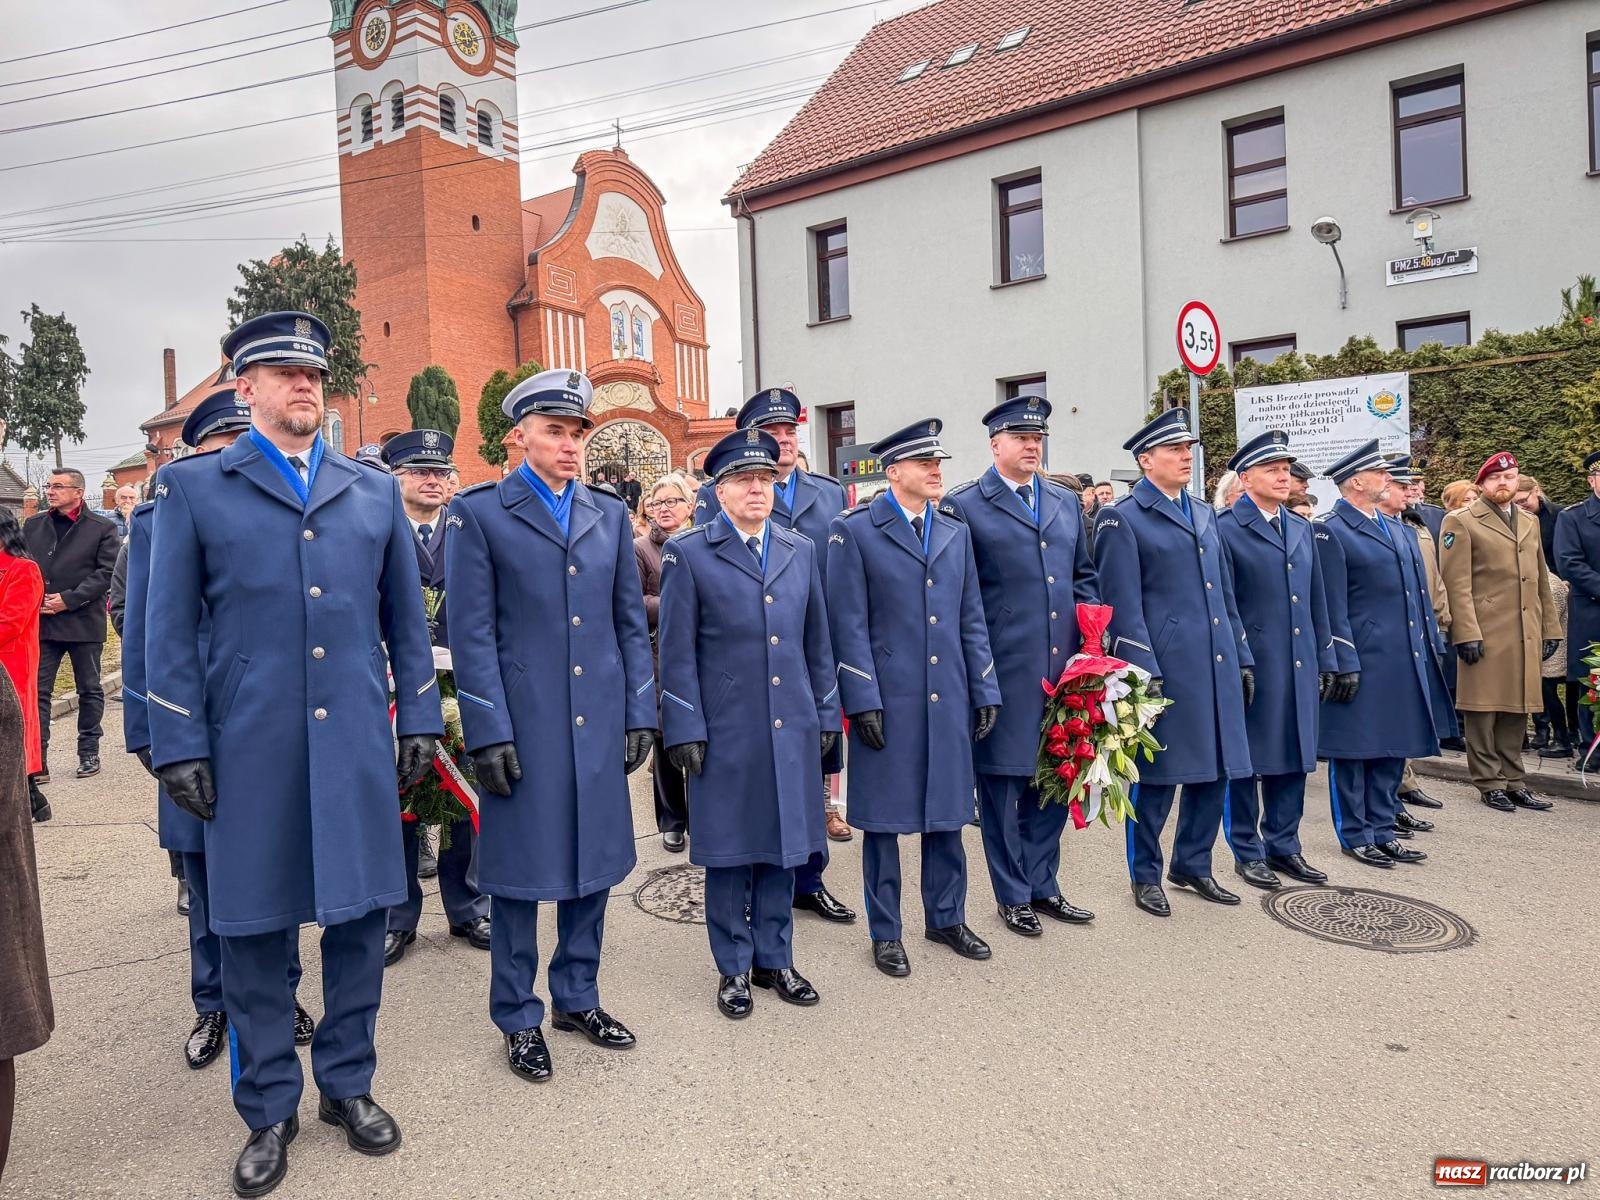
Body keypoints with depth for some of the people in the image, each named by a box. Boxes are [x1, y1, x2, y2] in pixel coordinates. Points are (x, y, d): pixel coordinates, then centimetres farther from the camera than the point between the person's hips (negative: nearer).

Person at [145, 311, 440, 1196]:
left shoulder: (374, 491, 10)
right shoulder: (190, 487, 4)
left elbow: (405, 617, 12)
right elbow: (170, 628, 2)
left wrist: (419, 720, 8)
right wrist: (179, 747, -3)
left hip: (357, 743, 2)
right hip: (248, 749, -2)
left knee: (360, 914, 10)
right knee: (251, 927, 8)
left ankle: (348, 1084, 30)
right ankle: (270, 1110, 27)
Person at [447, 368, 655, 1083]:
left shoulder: (610, 514, 10)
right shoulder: (479, 512, -2)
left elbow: (631, 622, 10)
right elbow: (471, 633, -7)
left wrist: (640, 715, 6)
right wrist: (489, 731, -11)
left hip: (600, 726, 4)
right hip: (523, 728, -4)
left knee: (595, 865, 14)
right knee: (520, 873, 8)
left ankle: (577, 998, 33)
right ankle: (519, 1019, 26)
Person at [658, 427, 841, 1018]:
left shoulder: (801, 549, 9)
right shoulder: (688, 554, -3)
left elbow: (817, 640, 12)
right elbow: (677, 652, -4)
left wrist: (826, 714, 10)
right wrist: (685, 730, -8)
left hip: (792, 727, 4)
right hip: (725, 730, -4)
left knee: (784, 845, 12)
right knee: (729, 850, 7)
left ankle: (774, 959, 29)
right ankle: (733, 968, 25)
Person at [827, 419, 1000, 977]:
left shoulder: (956, 533, 12)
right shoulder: (854, 532, -4)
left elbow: (971, 619, 12)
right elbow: (849, 624, -8)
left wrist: (985, 691, 6)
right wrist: (863, 700, -13)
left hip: (949, 700, 5)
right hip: (888, 700, -5)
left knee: (947, 811, 14)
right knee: (884, 818, 6)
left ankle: (946, 917, 32)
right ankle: (885, 932, 22)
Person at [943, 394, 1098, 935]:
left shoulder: (1066, 502, 14)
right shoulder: (963, 506, -4)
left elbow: (1084, 577, 21)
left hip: (1063, 667, 6)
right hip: (1002, 672, -5)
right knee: (1001, 783, 6)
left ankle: (1042, 885, 31)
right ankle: (1013, 895, 22)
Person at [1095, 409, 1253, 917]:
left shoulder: (1204, 514, 17)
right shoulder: (1124, 519, -5)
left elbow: (1225, 594, 19)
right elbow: (1124, 606, -11)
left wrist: (1243, 660, 15)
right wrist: (1143, 673, -16)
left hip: (1217, 666, 7)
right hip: (1166, 667, -7)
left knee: (1215, 769, 13)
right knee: (1157, 776, 3)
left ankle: (1193, 865, 30)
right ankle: (1145, 875, 20)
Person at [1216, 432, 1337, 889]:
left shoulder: (1301, 528, 14)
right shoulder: (1226, 529, -8)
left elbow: (1316, 600, 16)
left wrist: (1326, 659, 14)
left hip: (1300, 665, 7)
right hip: (1249, 666, -7)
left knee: (1294, 758, 13)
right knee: (1246, 761, 4)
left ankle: (1283, 846, 26)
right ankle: (1247, 852, 17)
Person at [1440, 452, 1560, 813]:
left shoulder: (1530, 523, 20)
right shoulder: (1462, 523, -1)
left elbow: (1541, 582, 21)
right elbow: (1457, 584, -9)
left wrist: (1550, 629, 15)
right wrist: (1466, 633, -15)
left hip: (1526, 638, 6)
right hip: (1485, 635, -6)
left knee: (1517, 711, 10)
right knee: (1484, 710, -1)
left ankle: (1513, 780, 19)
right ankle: (1489, 783, 7)